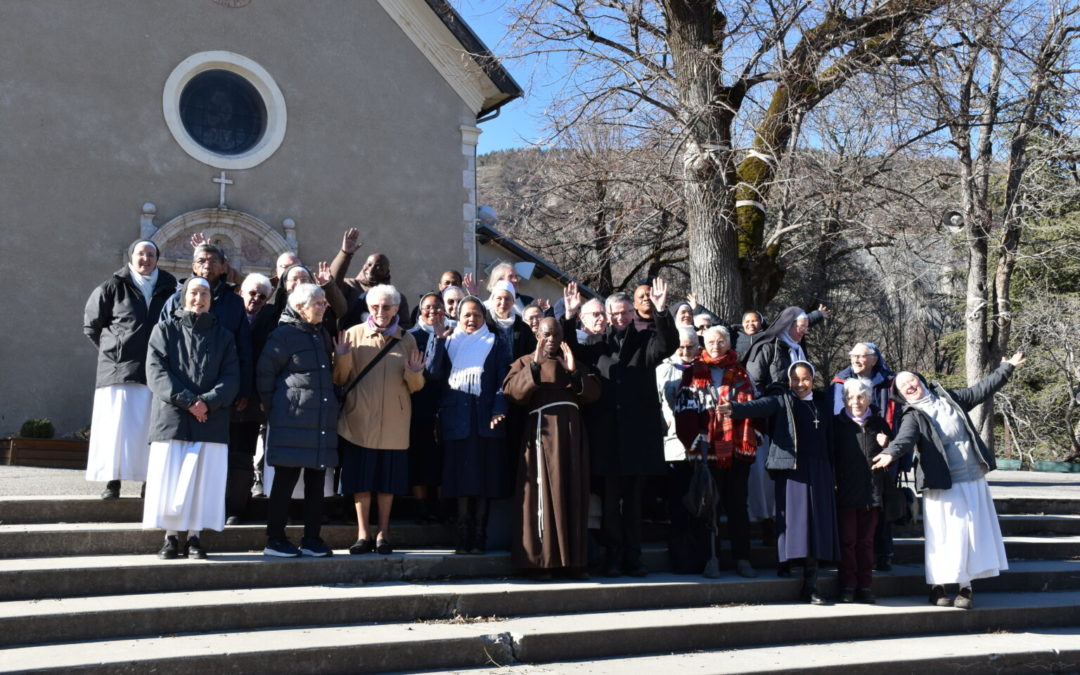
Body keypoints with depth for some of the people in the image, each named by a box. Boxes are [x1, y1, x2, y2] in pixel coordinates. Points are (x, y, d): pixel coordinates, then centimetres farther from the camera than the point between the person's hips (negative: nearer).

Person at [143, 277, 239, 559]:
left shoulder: (224, 336, 16)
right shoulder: (165, 330, 11)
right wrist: (187, 401, -12)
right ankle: (171, 537, 6)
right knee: (169, 479, -3)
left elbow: (231, 377, 6)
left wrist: (208, 402, -12)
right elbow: (156, 372, -1)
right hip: (171, 417, -1)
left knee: (203, 480, -1)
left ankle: (194, 536, 7)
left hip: (211, 420, 1)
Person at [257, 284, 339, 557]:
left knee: (316, 480, 8)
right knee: (285, 480, -1)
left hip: (322, 421, 7)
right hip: (293, 421, -7)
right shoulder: (283, 334, -6)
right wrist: (274, 408, -1)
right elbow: (264, 373, -4)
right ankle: (275, 539, 8)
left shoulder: (322, 335, 16)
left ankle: (312, 539, 16)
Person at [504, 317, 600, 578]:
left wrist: (574, 371, -8)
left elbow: (593, 393, 7)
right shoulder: (525, 362, 12)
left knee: (573, 495, 0)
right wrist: (534, 366, -18)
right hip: (541, 431, -3)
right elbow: (512, 391, -7)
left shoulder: (573, 362, 21)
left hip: (571, 433, 3)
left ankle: (573, 561, 4)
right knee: (543, 492, -8)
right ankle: (542, 560, -4)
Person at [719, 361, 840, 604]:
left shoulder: (824, 403, 15)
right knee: (793, 518, -8)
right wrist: (734, 409, -35)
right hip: (791, 467, -3)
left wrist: (831, 473, 15)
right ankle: (786, 560, 15)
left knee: (817, 523, 0)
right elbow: (760, 406, -16)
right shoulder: (782, 400, 3)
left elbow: (830, 439, 18)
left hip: (819, 470, 3)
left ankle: (810, 585, 3)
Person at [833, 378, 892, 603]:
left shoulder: (879, 424, 9)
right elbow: (829, 455, 3)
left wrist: (885, 446, -4)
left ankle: (865, 586, 16)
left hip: (872, 493, 2)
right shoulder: (837, 424, 2)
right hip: (846, 493, -2)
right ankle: (848, 586, 11)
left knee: (866, 541, 9)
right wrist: (832, 482, -9)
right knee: (847, 540, 3)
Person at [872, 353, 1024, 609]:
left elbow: (982, 389, 17)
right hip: (942, 486, -4)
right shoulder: (913, 417, -5)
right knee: (945, 536, -2)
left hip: (973, 482, 4)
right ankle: (938, 588, 9)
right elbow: (905, 438, -23)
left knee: (972, 533, 5)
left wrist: (1007, 367, 20)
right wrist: (891, 453, -45)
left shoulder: (950, 398, 9)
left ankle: (966, 587, 13)